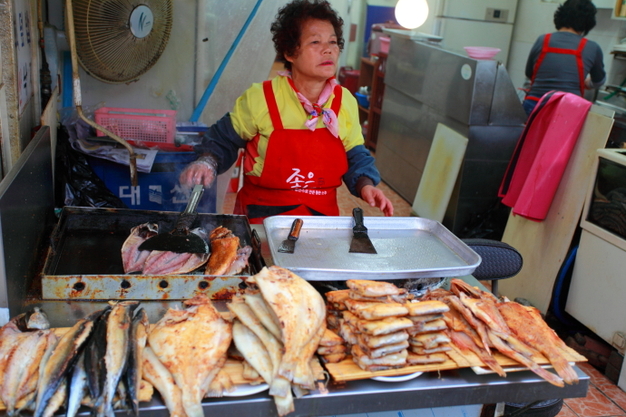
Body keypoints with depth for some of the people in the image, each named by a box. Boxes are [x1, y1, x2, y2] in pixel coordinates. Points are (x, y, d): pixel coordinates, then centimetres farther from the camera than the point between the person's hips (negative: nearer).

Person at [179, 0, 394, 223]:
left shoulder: (345, 102, 2)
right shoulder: (260, 97, -8)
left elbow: (355, 155, 11)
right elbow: (223, 139, 4)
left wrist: (365, 184, -7)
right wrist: (207, 163, -15)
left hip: (322, 214, 3)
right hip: (262, 214, -2)